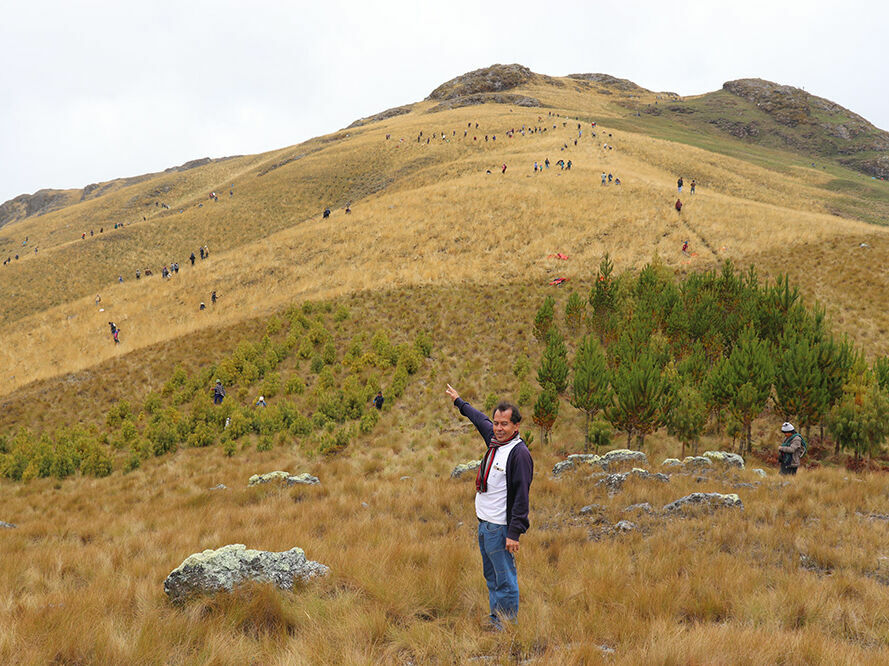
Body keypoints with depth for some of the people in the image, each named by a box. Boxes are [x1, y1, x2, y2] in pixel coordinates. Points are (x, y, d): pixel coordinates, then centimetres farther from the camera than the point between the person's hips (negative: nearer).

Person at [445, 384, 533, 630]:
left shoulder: (519, 453, -17)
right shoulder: (494, 439, 6)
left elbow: (521, 496, -19)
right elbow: (480, 420, 29)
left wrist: (514, 533, -22)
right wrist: (459, 402, 43)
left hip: (500, 527, -9)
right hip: (484, 524, 9)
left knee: (505, 579, -3)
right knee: (491, 576, 17)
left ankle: (508, 627, 6)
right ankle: (495, 621, 27)